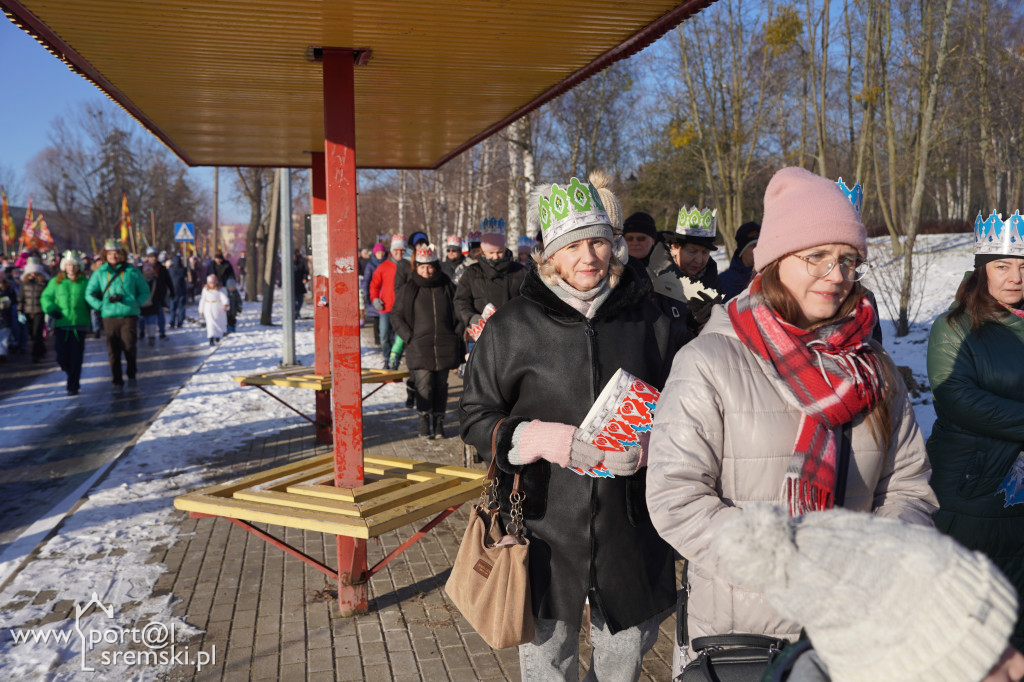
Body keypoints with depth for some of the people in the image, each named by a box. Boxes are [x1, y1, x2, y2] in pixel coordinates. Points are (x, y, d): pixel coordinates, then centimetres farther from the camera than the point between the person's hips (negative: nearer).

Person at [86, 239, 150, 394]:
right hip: (109, 316, 2)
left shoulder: (132, 271, 6)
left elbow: (145, 292, 11)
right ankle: (117, 383, 12)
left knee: (129, 346, -12)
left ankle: (131, 376, 11)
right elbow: (89, 294, 12)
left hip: (129, 315, -2)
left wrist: (135, 303, -4)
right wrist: (101, 305, -2)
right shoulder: (100, 273, 9)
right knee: (113, 352, 3)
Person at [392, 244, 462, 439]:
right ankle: (424, 419, 4)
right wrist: (409, 337, -3)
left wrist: (457, 335, 6)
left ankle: (438, 421, 18)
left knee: (441, 385, 6)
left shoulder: (447, 287, 7)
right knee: (423, 385, -12)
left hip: (445, 346, 2)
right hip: (419, 347, -2)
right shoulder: (409, 289, 2)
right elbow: (396, 315, 6)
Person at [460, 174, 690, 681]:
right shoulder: (512, 327, -4)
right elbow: (475, 417, 0)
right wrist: (542, 439, -17)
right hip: (545, 524, -2)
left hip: (629, 524, 2)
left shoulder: (646, 321, 2)